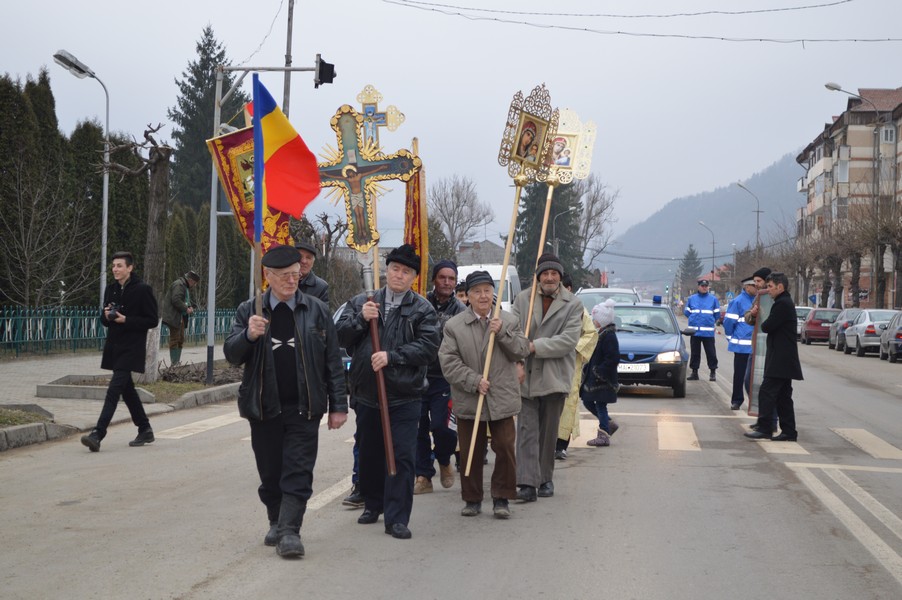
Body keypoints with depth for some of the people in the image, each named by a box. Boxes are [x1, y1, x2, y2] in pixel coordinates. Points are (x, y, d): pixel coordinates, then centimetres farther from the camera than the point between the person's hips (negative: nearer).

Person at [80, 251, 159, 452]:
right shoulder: (111, 289, 11)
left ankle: (98, 434, -20)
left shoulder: (142, 290, -9)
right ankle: (145, 430, 27)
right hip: (114, 346, 8)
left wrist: (126, 320, -18)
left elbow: (153, 320, -9)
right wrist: (107, 316, -4)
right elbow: (104, 320, 19)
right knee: (127, 389, 13)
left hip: (132, 347, -8)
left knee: (114, 388, -15)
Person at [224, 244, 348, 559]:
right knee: (270, 472, 11)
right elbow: (231, 354, 0)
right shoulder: (249, 311, 4)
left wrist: (338, 405, 0)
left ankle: (290, 531, -6)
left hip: (304, 408, -1)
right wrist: (249, 335, -20)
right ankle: (276, 523, 29)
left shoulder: (317, 311, 3)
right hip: (264, 407, 2)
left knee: (298, 471, -6)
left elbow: (333, 362, 4)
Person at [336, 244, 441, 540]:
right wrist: (361, 319, -13)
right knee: (369, 452, 15)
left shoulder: (422, 309, 1)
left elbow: (428, 346, -9)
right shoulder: (361, 302, 10)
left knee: (402, 456, -7)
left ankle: (397, 518, -2)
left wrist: (392, 356, -17)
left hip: (404, 395, -3)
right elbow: (341, 335, 4)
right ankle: (372, 504, 34)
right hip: (366, 392, 3)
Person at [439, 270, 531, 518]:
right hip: (468, 401, -1)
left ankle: (502, 498, 12)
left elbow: (522, 351, 2)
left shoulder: (509, 321, 6)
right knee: (470, 452, 7)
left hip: (502, 399, 1)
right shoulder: (454, 325, -1)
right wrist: (474, 381, -16)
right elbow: (448, 361, -7)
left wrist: (502, 333, -12)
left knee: (506, 449, 0)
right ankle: (472, 499, 20)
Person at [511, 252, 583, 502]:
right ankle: (527, 483, -9)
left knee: (549, 432, 10)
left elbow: (568, 340, -9)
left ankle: (545, 479, 23)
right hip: (526, 376, 0)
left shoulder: (573, 304, 1)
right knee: (527, 430, -6)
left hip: (554, 376, 0)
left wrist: (535, 346, -15)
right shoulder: (523, 299, 6)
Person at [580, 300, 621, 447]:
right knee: (588, 402, 14)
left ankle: (603, 436, 6)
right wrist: (588, 370, 12)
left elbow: (613, 359, -24)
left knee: (600, 405, -3)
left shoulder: (609, 336, -18)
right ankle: (609, 424, 25)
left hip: (603, 379, -10)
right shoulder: (601, 333, 12)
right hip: (594, 378, 10)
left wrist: (598, 372, -21)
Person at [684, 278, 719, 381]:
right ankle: (694, 372, 15)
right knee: (694, 352, 8)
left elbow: (717, 314, 9)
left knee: (711, 352, -1)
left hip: (708, 331, -2)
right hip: (694, 331, 2)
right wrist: (694, 319, 7)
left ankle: (713, 372, 6)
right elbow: (686, 312, 13)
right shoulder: (691, 298, 8)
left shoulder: (713, 299, 4)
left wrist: (711, 322, 9)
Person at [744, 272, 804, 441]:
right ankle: (789, 432, 12)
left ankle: (764, 429, -8)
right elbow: (772, 325, 17)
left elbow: (767, 327, -19)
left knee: (767, 393, -9)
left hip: (780, 359, -10)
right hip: (784, 359, 10)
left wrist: (762, 322, 4)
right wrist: (756, 314, 4)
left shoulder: (782, 304, -16)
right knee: (783, 396, 10)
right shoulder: (786, 302, 18)